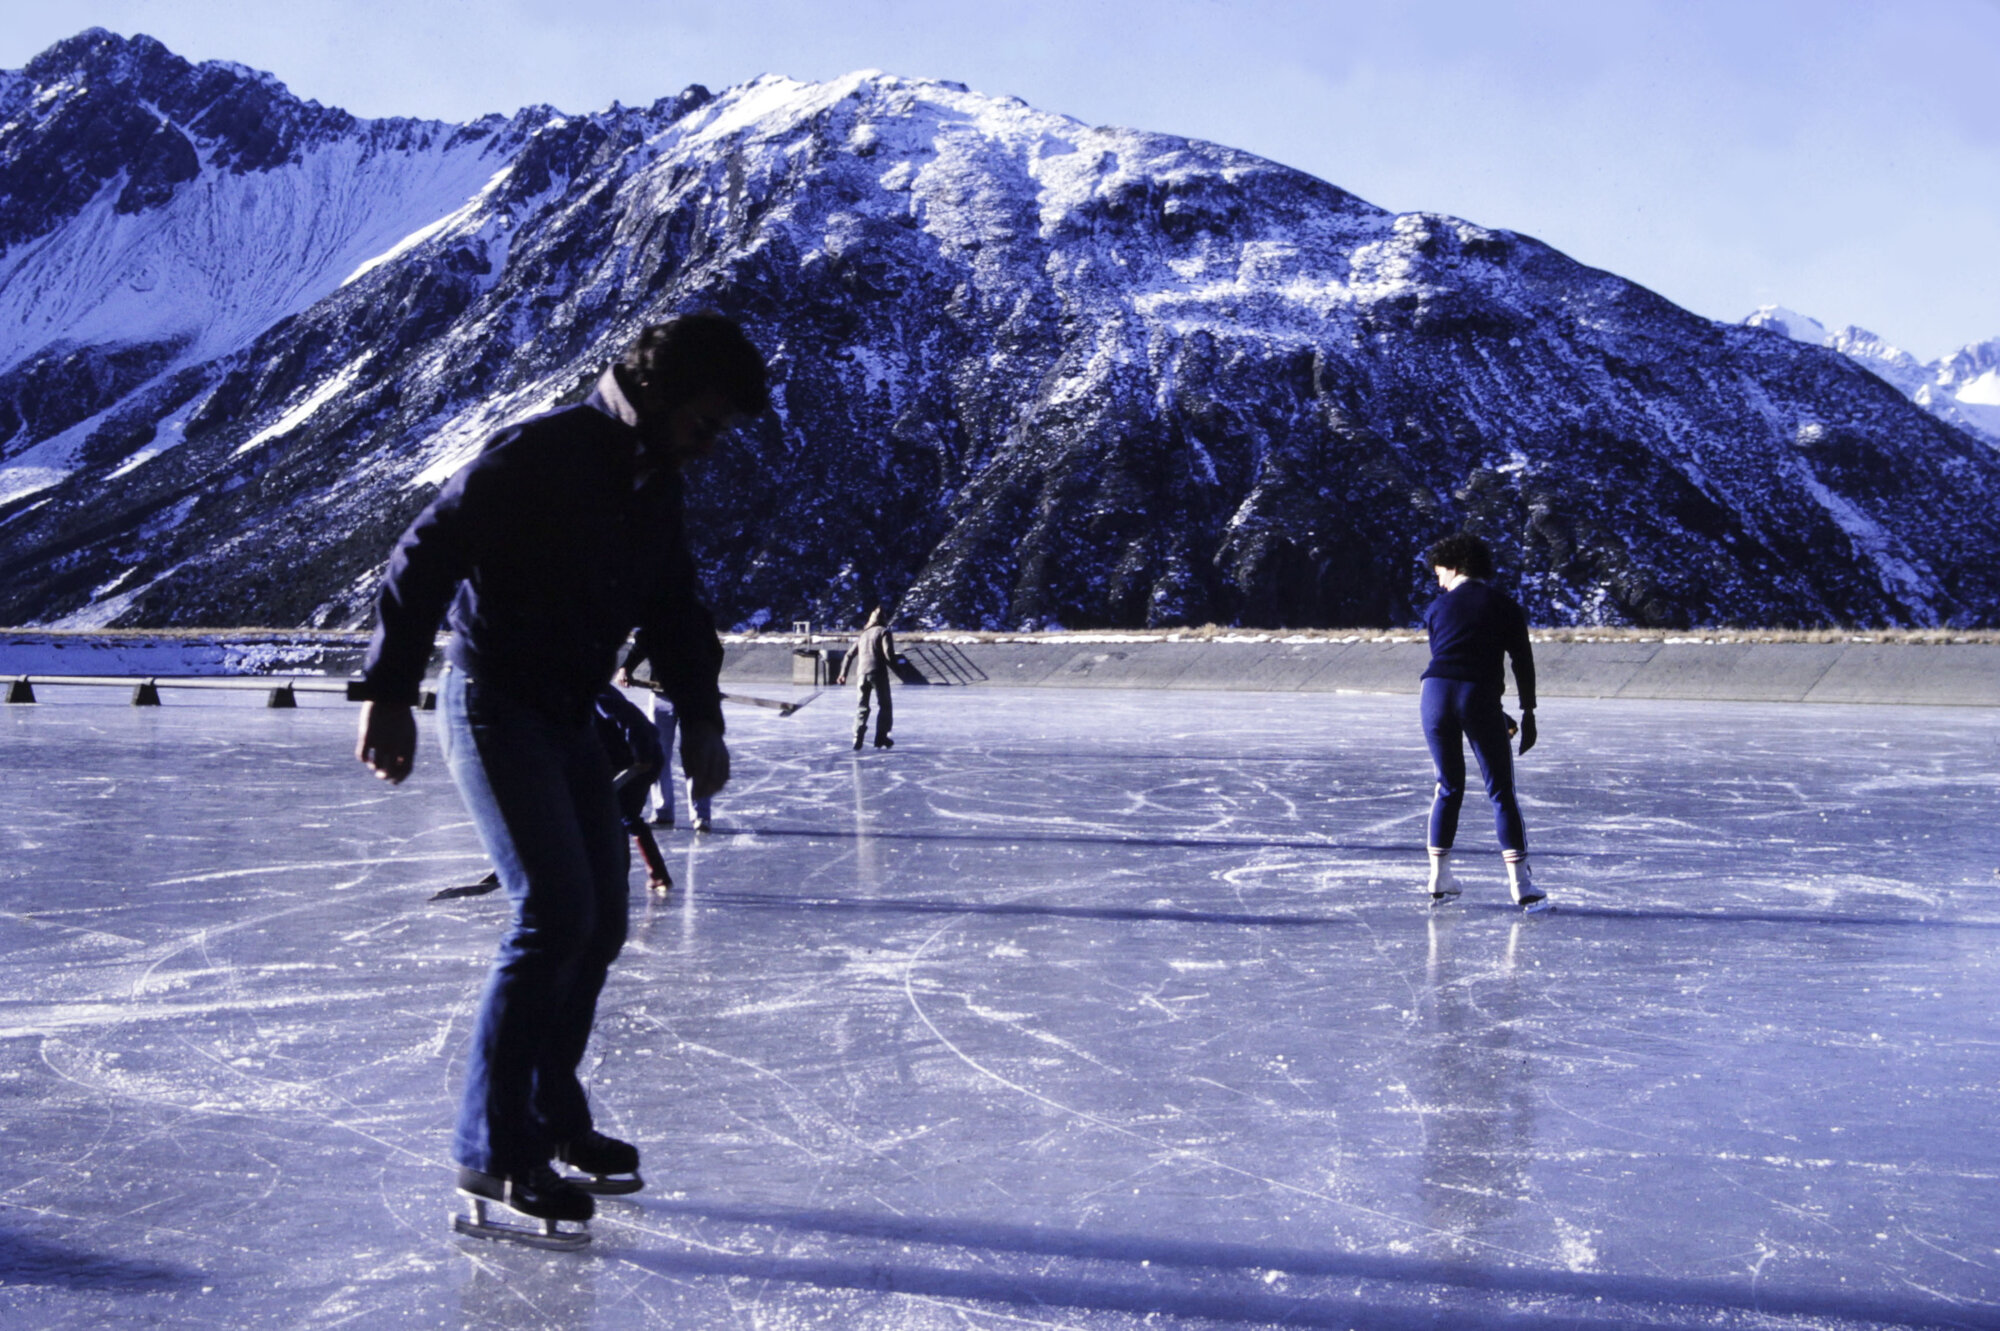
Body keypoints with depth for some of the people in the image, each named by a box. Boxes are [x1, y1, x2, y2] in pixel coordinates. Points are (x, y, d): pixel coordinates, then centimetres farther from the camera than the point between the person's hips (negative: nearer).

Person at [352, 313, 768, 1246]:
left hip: (568, 719, 9)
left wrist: (699, 718, 6)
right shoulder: (539, 453, -17)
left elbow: (676, 609, 17)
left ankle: (553, 1117, 24)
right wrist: (388, 693, -24)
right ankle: (493, 1151, -8)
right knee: (552, 912, -17)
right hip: (493, 706, -9)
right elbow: (426, 555, -20)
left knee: (600, 918, 10)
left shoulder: (656, 487, 10)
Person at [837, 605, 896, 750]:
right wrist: (893, 662, 11)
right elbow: (889, 654, -9)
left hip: (861, 673, 5)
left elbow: (849, 655, 20)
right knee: (884, 706, 8)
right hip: (878, 673, -5)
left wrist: (843, 674, 24)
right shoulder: (883, 632, 3)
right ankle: (881, 737, 4)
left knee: (861, 707, 9)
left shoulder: (863, 634, 20)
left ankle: (858, 737, -5)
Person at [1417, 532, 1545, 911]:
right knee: (1501, 792, 3)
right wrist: (1528, 713, 10)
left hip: (1436, 694, 2)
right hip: (1480, 697, -2)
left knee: (1448, 787, 17)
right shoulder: (1503, 605, 9)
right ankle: (1521, 884, -2)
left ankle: (1439, 878, 18)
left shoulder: (1438, 608, 16)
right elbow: (1523, 661, 4)